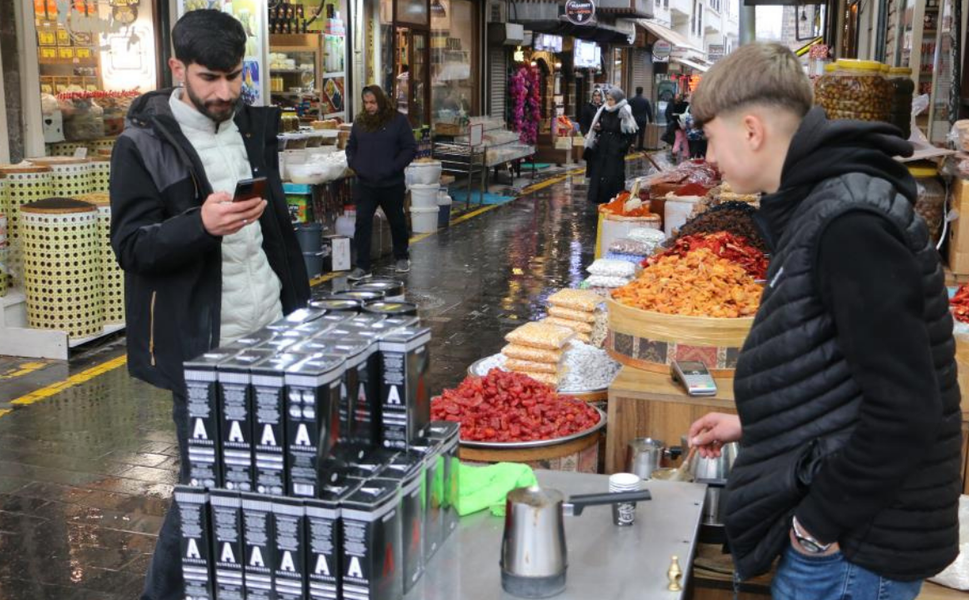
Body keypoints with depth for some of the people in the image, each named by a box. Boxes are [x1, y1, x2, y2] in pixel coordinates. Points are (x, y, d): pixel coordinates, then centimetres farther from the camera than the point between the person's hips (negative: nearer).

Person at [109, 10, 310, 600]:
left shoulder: (253, 127, 10)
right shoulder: (143, 145, -8)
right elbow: (131, 247, -11)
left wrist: (300, 300, 17)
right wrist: (201, 225, -28)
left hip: (272, 331, 6)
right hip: (204, 348, -5)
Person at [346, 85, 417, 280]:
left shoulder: (398, 120, -5)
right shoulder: (360, 122, 7)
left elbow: (410, 148, -7)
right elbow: (351, 147, 18)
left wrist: (393, 168, -15)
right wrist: (354, 165, 1)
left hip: (391, 184, -2)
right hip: (364, 184, 3)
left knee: (397, 221, 14)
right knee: (362, 223, -5)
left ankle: (402, 257, 34)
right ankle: (362, 266, -1)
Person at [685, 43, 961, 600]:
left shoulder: (851, 223, -23)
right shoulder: (821, 204, 8)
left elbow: (905, 412, -26)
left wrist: (821, 524, -18)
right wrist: (751, 425, 18)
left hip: (852, 550, -9)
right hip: (842, 522, 9)